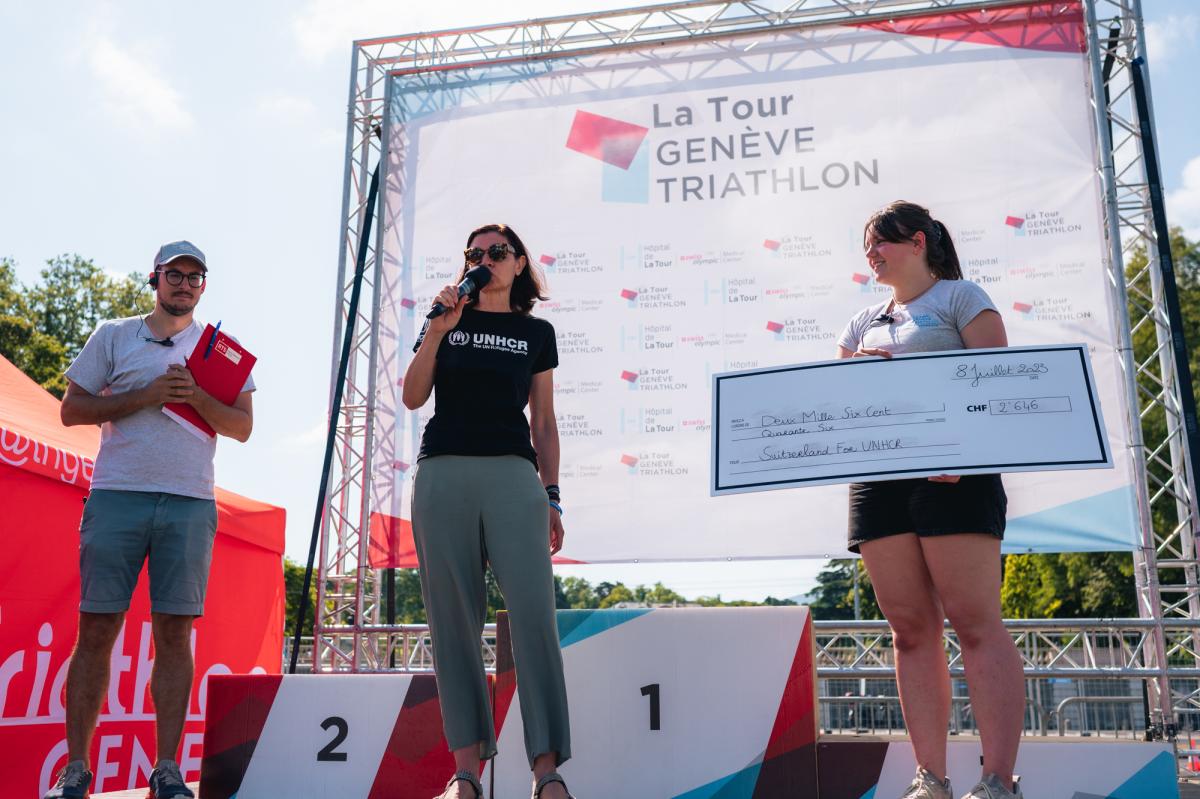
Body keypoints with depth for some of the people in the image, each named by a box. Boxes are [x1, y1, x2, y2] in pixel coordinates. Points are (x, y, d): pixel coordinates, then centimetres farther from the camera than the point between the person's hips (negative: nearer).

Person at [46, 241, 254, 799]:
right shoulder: (115, 336, 14)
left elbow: (243, 427, 11)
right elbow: (71, 409, 7)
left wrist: (199, 398, -7)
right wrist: (144, 396, -6)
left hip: (190, 504, 1)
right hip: (116, 497, 0)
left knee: (174, 632, 0)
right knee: (96, 629, -1)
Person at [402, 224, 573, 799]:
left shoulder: (537, 333, 16)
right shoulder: (447, 320, 16)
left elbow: (544, 422, 14)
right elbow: (412, 398, 5)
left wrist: (552, 497, 7)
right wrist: (437, 328, -5)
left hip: (512, 475, 0)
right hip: (443, 475, 1)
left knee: (532, 614, -12)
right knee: (453, 619, -2)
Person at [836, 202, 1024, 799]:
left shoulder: (959, 296, 8)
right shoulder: (864, 322, 24)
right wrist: (860, 371, -2)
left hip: (951, 472, -5)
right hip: (877, 477, 6)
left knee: (975, 621, -10)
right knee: (910, 627, 1)